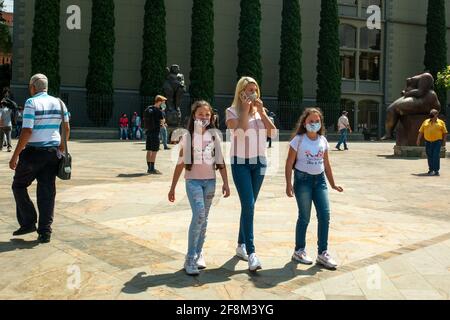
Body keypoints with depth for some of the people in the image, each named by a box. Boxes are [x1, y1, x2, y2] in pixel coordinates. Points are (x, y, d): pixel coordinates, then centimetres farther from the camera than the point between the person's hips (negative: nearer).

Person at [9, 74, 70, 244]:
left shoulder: (31, 103, -10)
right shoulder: (58, 103, 6)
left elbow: (27, 131, -16)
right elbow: (67, 129, 11)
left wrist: (15, 155, -12)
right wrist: (62, 145, 27)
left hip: (33, 152, -5)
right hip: (52, 152, 5)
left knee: (19, 186, 15)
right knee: (47, 191, 8)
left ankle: (28, 223, 11)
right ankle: (45, 232, 9)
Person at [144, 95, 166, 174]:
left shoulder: (148, 109, 10)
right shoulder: (158, 111, -13)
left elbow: (144, 120, 16)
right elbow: (162, 121, -2)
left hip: (148, 131, 8)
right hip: (155, 132, -8)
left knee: (149, 150, 12)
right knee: (154, 151, -4)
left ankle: (149, 168, 18)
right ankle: (152, 169, -2)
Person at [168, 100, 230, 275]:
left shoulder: (214, 135, 5)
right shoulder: (187, 137, -1)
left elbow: (220, 161, 7)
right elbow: (180, 164, 2)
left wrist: (226, 183, 2)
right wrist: (172, 188, 3)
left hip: (210, 181, 3)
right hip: (193, 180, -3)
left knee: (204, 218, 9)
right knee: (199, 215, -17)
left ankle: (198, 253, 22)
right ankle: (190, 259, -9)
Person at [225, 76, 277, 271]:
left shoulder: (259, 111, 11)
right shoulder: (232, 111, -2)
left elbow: (273, 132, -1)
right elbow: (239, 131, -19)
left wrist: (261, 111, -6)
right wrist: (245, 109, -13)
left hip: (259, 162, 5)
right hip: (241, 162, -5)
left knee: (249, 205, 10)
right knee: (248, 205, -15)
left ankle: (241, 245, 23)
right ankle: (251, 252, -13)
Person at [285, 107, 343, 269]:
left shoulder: (323, 140, 7)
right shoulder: (298, 140, -7)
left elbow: (326, 164, 14)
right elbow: (289, 164, -8)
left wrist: (332, 184, 15)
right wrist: (289, 184, -15)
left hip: (319, 179, 5)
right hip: (303, 179, -4)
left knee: (325, 215, -1)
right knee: (304, 217, 3)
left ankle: (323, 253, 11)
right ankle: (299, 250, 21)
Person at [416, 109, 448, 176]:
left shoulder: (441, 122, 4)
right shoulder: (425, 122, 10)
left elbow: (445, 133, 3)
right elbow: (421, 132, 8)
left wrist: (444, 142, -4)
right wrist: (418, 140, 0)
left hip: (437, 142, -3)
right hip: (428, 142, 3)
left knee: (436, 156, -9)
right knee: (430, 157, 7)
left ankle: (436, 170, -6)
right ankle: (431, 170, 17)